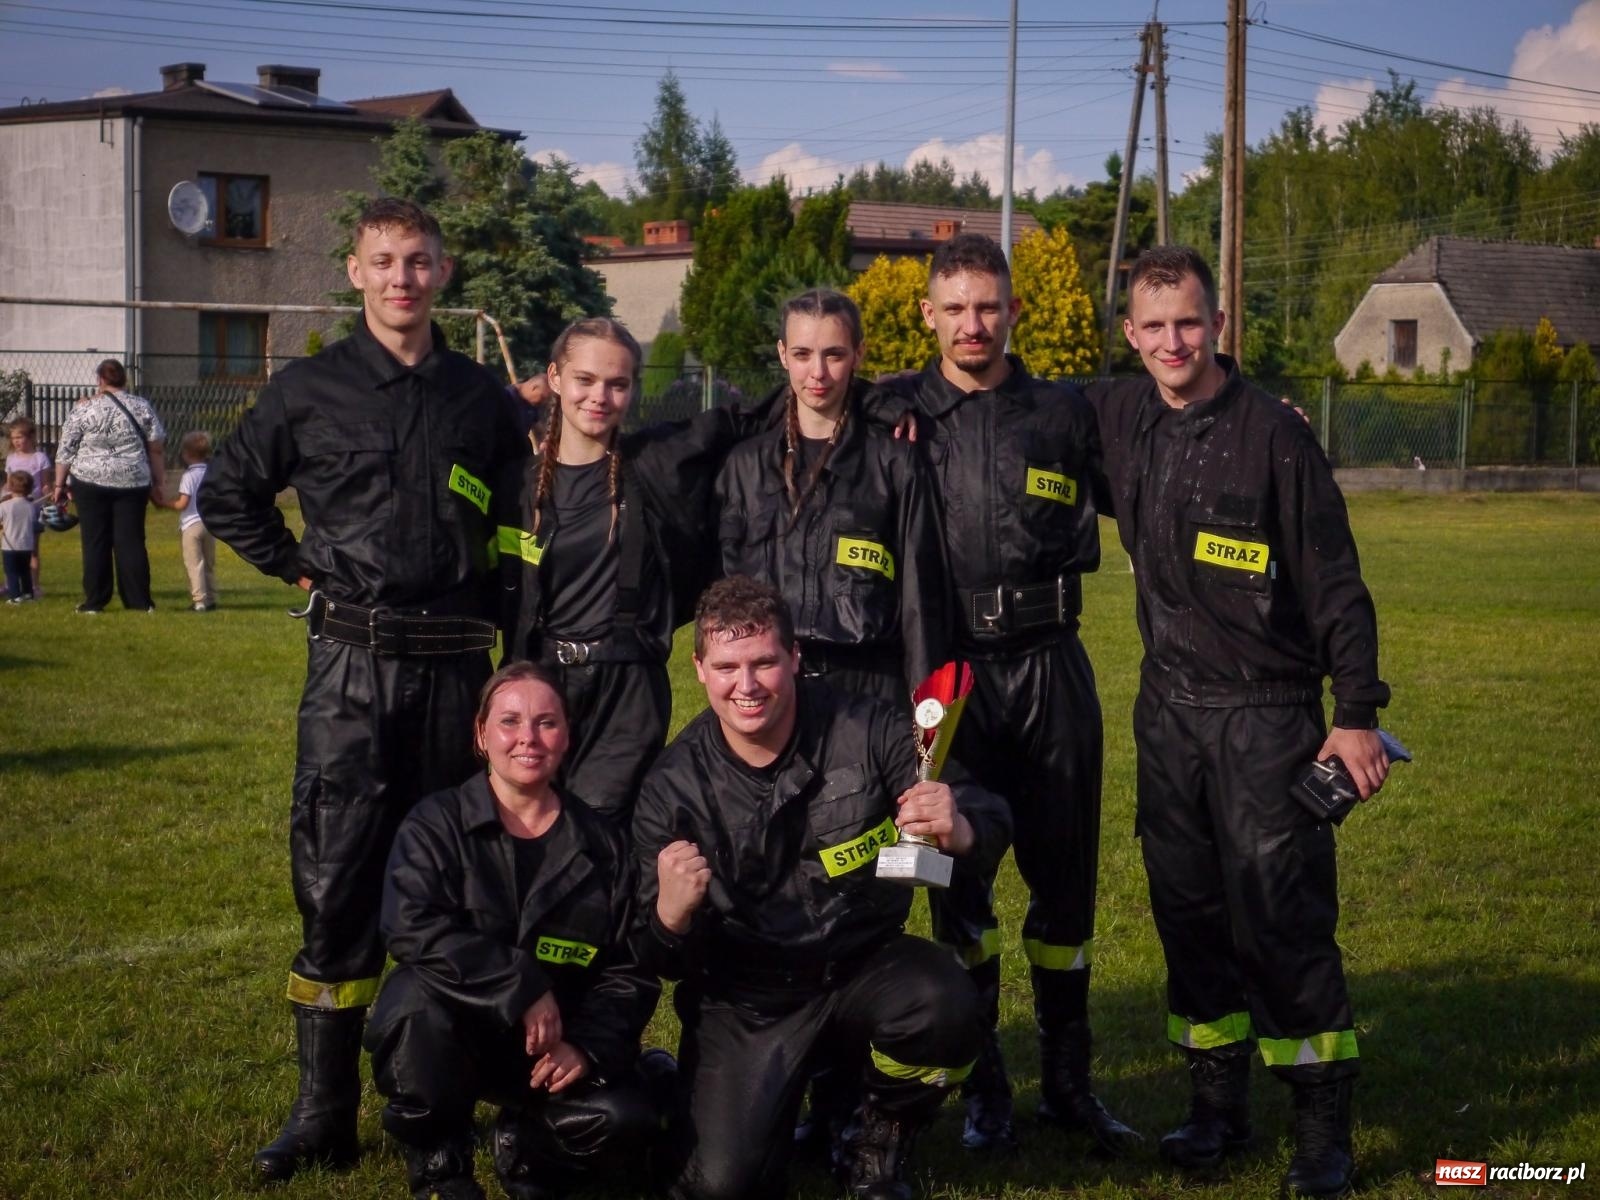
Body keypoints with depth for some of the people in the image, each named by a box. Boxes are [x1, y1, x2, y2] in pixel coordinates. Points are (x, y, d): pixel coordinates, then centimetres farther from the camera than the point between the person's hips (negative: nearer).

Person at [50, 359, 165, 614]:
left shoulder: (83, 409, -2)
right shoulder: (142, 407, 3)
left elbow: (65, 450, 0)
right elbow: (157, 449, 4)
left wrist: (59, 484, 7)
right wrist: (158, 484, 10)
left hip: (92, 483, -1)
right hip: (132, 484, 1)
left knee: (95, 543, 4)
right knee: (131, 542, 4)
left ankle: (94, 602, 7)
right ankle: (139, 601, 2)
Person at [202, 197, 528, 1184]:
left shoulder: (481, 395, 9)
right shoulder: (311, 389, 3)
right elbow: (228, 493, 12)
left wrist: (485, 598, 8)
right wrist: (304, 569, 4)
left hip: (455, 659, 2)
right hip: (353, 658, -2)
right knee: (336, 878, -4)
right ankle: (325, 1110, 3)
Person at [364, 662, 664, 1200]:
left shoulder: (599, 844, 1)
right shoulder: (436, 823, -6)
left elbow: (631, 969, 0)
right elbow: (411, 929, -24)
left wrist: (589, 1046, -18)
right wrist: (522, 987, -30)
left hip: (559, 1043, 2)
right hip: (455, 1028, -2)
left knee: (627, 1123, -25)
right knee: (416, 995, -35)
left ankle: (524, 1149, 11)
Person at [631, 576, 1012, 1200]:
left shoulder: (868, 731, -12)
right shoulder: (672, 787, -10)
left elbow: (989, 820, -12)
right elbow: (665, 961, -7)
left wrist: (960, 831, -38)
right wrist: (670, 912, -32)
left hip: (864, 968, 0)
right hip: (745, 1001, 0)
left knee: (944, 1008, -32)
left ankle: (877, 1147, 1)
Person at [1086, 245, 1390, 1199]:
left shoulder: (1273, 432, -12)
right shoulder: (1121, 418, 3)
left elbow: (1336, 584, -9)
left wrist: (1358, 713, -11)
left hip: (1267, 716, -5)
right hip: (1170, 714, 6)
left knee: (1284, 921, -6)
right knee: (1189, 913, 11)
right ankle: (1221, 1106, 25)